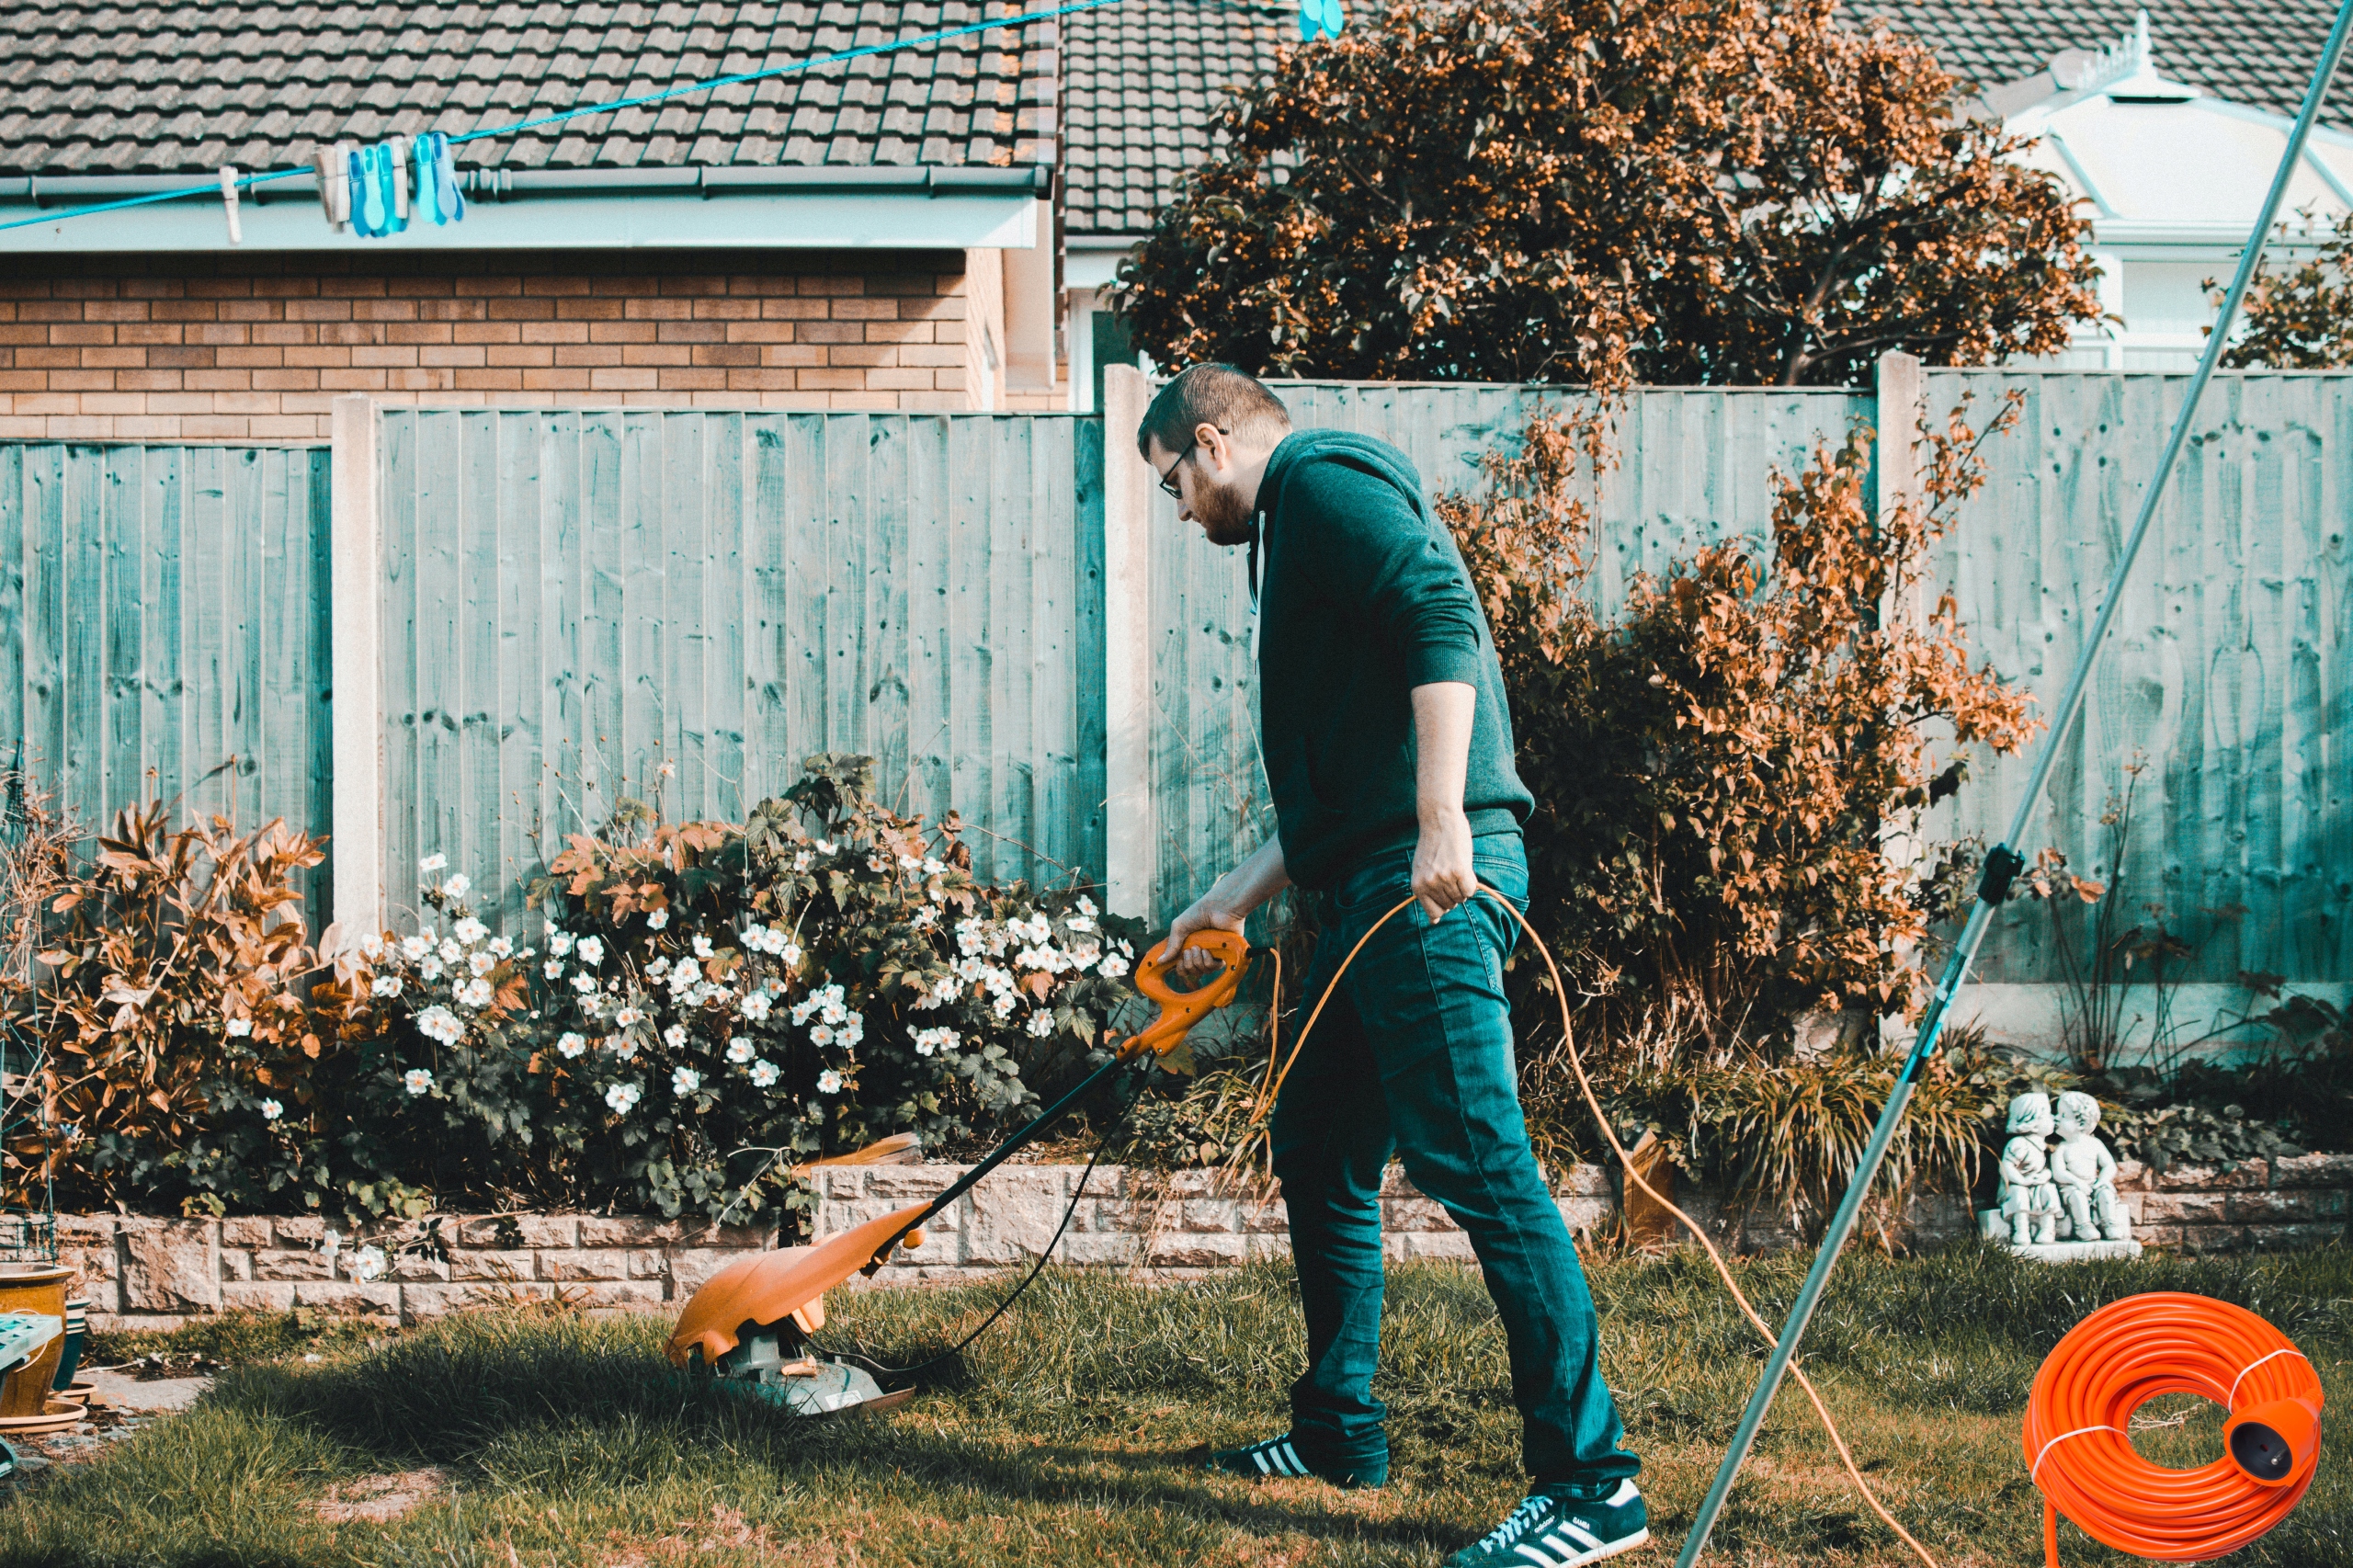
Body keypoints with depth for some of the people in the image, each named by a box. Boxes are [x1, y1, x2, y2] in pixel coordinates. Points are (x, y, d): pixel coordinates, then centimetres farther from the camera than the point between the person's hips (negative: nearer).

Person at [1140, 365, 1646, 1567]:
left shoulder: (1323, 481, -1)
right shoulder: (1299, 532, 29)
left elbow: (1440, 619, -18)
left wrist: (1443, 820, -25)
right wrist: (1233, 900, 33)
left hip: (1433, 884, -11)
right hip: (1376, 893, 11)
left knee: (1474, 1158, -14)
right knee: (1317, 1145, 17)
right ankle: (1340, 1430, 28)